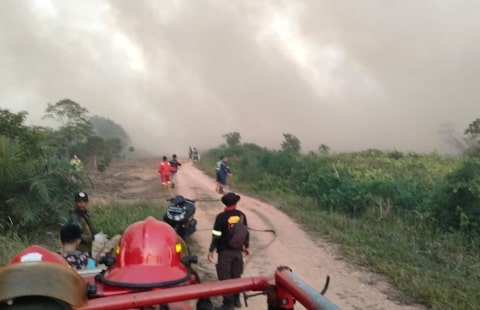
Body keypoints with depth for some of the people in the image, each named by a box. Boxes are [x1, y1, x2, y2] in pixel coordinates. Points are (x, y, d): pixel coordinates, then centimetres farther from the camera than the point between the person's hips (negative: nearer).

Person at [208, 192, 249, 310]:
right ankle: (236, 300, 28)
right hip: (238, 250, 5)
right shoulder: (241, 215, -2)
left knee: (224, 277, 6)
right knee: (236, 275, 18)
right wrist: (246, 246, 20)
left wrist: (211, 250, -5)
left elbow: (216, 236, -15)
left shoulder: (221, 217, -16)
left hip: (225, 251, -5)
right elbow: (246, 232, 6)